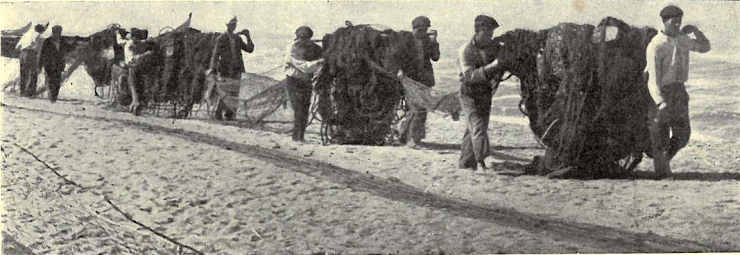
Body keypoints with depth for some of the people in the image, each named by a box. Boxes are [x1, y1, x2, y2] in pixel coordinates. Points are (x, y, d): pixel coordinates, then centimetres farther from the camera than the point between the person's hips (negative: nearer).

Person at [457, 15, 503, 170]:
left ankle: (465, 164, 19)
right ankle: (482, 163, -20)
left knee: (472, 130, 10)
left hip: (485, 94, 6)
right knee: (478, 128, -16)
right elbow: (470, 76, -25)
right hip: (469, 94, -6)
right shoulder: (466, 50, -17)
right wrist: (491, 67, -35)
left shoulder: (493, 47, -1)